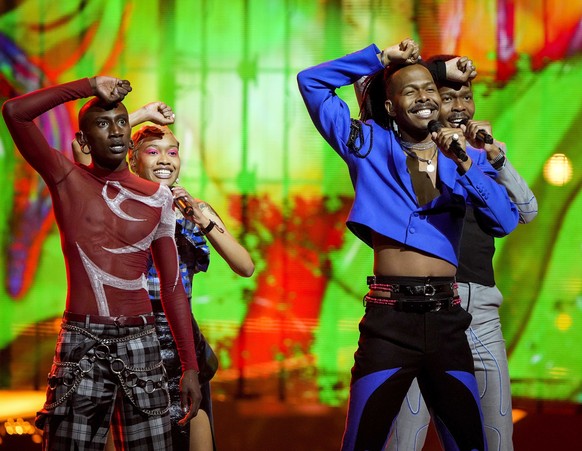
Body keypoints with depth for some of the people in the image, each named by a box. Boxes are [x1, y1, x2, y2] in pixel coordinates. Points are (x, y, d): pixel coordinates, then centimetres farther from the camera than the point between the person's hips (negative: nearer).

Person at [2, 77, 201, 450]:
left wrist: (191, 366, 6)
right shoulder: (66, 179, 4)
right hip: (80, 343, -2)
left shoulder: (158, 198, 9)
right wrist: (89, 88, -6)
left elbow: (172, 287, 10)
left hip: (140, 342, 2)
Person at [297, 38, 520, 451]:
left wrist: (465, 165, -14)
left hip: (446, 319, 2)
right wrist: (380, 58, 7)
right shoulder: (370, 145, 8)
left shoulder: (468, 157, 12)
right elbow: (311, 81, 8)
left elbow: (505, 222, -3)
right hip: (389, 319, -2)